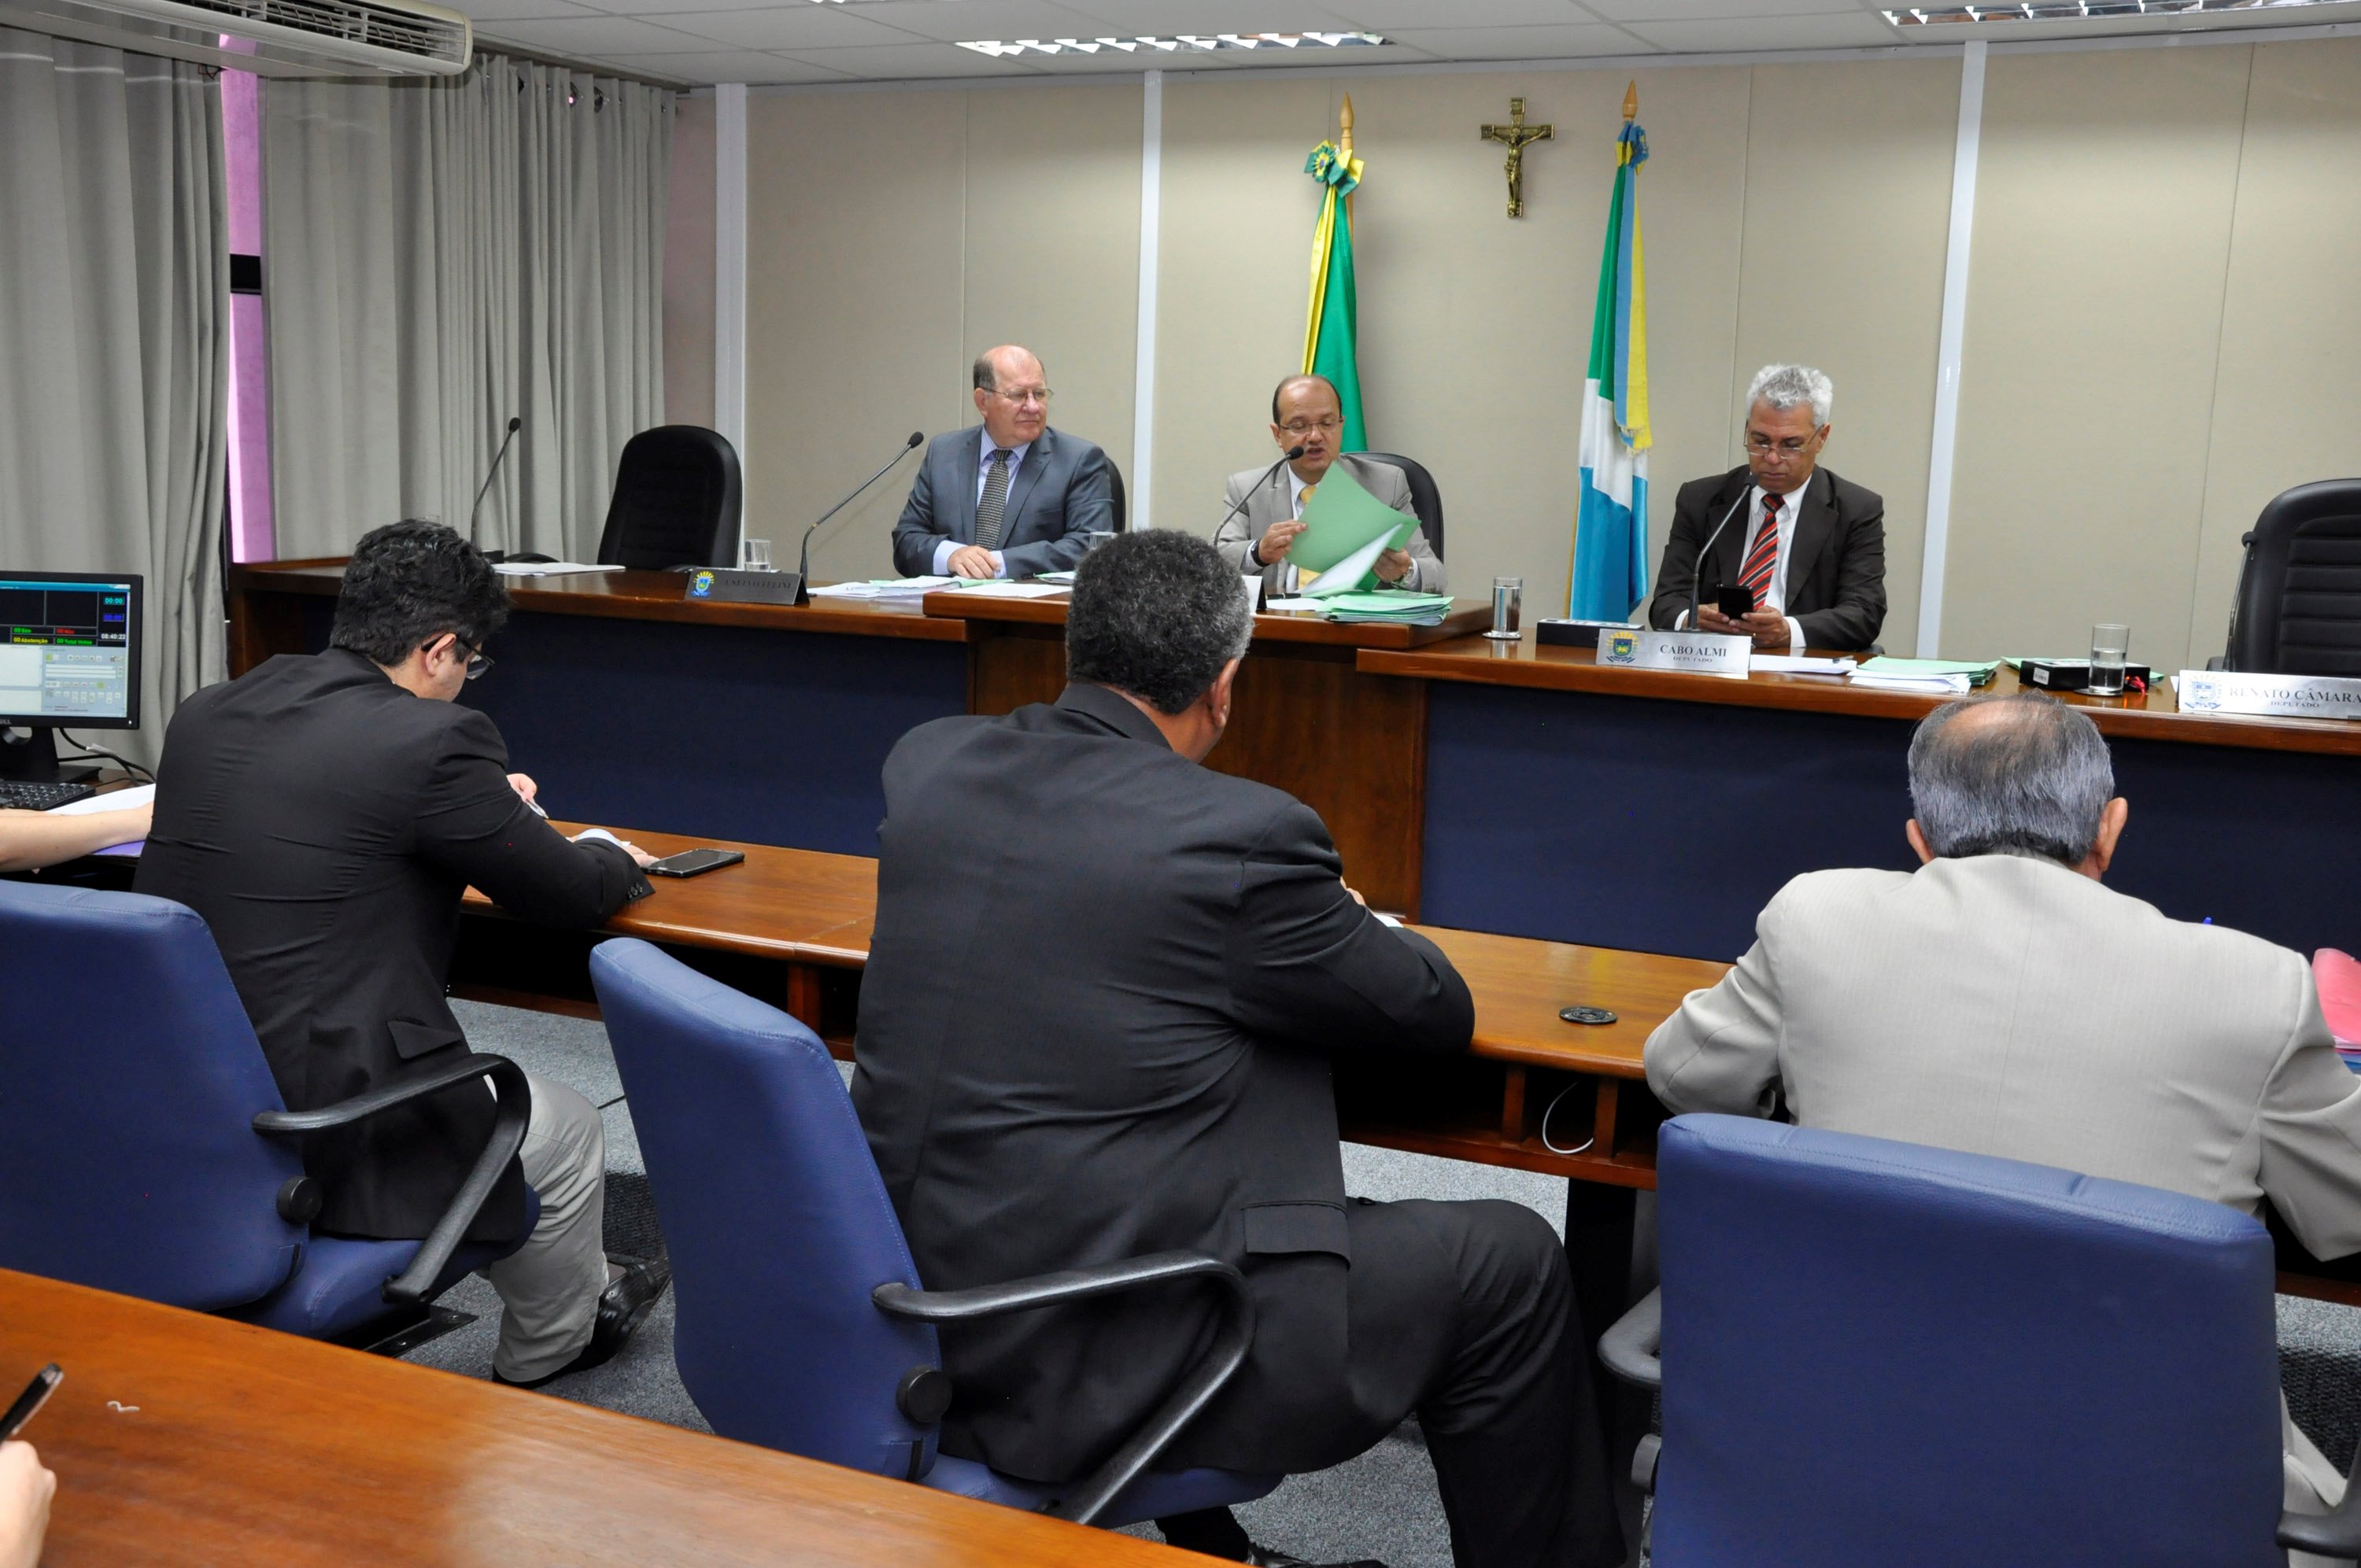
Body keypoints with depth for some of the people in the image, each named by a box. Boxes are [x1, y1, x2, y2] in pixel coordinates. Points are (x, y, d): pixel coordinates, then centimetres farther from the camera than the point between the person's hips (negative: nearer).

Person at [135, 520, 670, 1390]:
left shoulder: (203, 713, 5)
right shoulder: (432, 739, -17)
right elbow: (570, 894, -5)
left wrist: (481, 805, 24)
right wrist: (611, 856, 18)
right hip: (316, 1144, -8)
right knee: (569, 1134, 19)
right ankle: (543, 1354, 43)